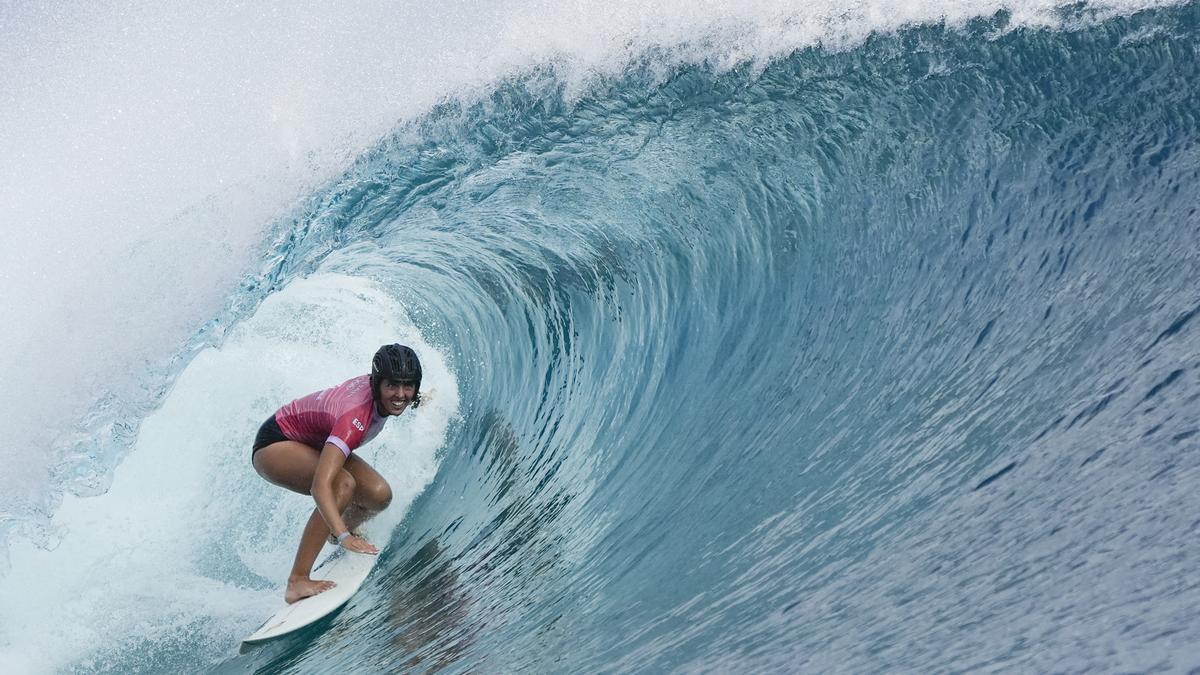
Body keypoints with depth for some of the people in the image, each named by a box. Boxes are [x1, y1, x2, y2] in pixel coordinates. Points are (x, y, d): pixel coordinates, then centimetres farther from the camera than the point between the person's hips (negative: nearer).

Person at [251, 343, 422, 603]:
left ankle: (341, 528, 21)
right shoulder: (355, 417, -40)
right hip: (275, 444, -7)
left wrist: (415, 402, 26)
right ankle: (297, 582, -30)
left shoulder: (374, 384, -19)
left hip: (315, 442, 8)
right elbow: (320, 485, -49)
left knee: (379, 494, -12)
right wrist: (344, 537, -58)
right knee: (343, 485, -35)